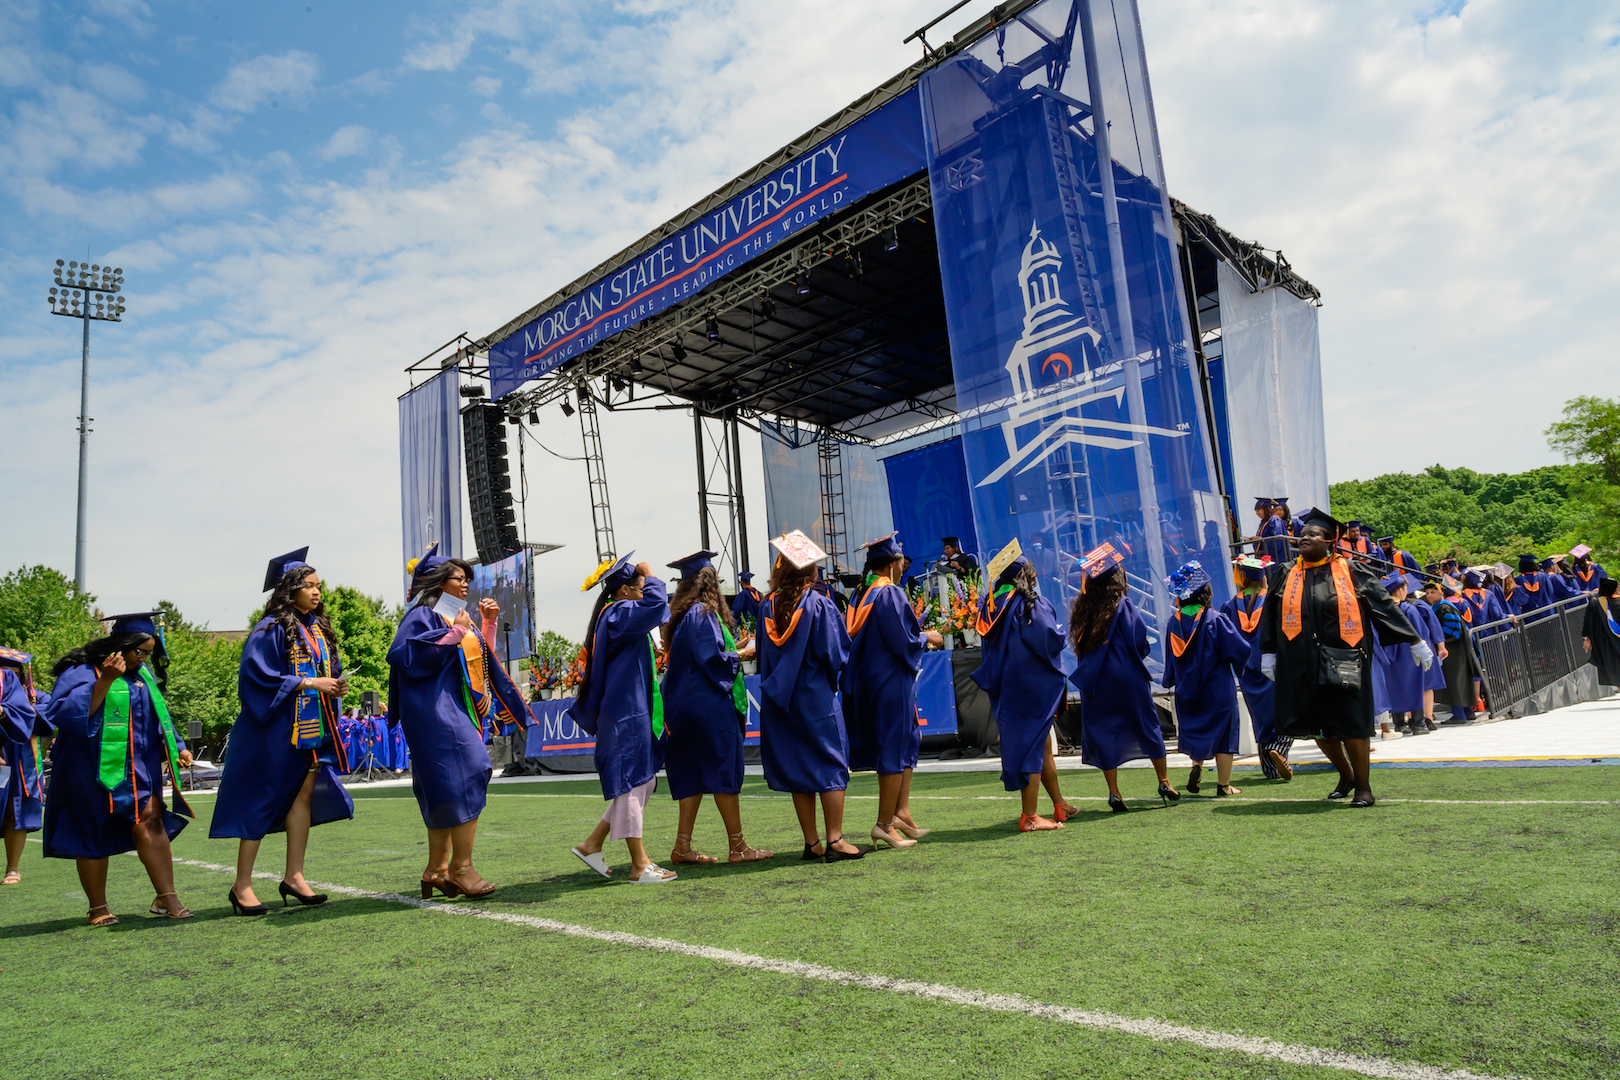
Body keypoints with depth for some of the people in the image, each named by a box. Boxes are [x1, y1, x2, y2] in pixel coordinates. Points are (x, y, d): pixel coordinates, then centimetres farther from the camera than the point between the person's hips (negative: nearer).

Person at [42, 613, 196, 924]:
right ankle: (98, 909, 20)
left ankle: (166, 899, -11)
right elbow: (68, 714, -21)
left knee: (150, 823, -9)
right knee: (95, 838, 6)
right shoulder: (82, 672, -8)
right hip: (95, 768, -4)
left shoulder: (143, 674, 13)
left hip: (137, 768, 5)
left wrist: (177, 746, 16)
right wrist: (105, 680, -28)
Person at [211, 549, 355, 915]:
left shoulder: (318, 627, 13)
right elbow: (257, 674, -17)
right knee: (262, 801, -1)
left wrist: (335, 686, 0)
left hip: (313, 727, 7)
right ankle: (242, 885, 7)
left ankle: (294, 877, 13)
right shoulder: (272, 628, -9)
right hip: (277, 727, -7)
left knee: (304, 795, 6)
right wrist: (308, 683, -19)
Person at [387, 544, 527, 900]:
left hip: (459, 711, 9)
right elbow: (406, 655, -22)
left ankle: (436, 870, 13)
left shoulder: (457, 618, 19)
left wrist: (489, 622, 12)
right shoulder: (423, 615, -6)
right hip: (437, 711, -9)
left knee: (447, 791, 8)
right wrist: (455, 635, -23)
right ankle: (461, 867, -12)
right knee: (465, 780, -16)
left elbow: (482, 657, 24)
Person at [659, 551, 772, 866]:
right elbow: (712, 658, -20)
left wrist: (733, 650, 22)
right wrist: (741, 654, -4)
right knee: (724, 771, -4)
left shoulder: (683, 614, 15)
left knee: (694, 775, 10)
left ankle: (683, 846, 10)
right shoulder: (703, 613, -14)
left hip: (687, 705, 9)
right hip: (710, 706, -9)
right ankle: (738, 847, 2)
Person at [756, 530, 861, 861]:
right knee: (831, 767, 3)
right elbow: (836, 653, -10)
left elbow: (763, 655, 9)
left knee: (798, 770, 10)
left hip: (780, 700, 4)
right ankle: (835, 840, 0)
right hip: (816, 697, -4)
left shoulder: (768, 606, 1)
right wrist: (831, 678, 8)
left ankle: (811, 842, 13)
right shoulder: (819, 604, -11)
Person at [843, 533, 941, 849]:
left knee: (908, 740, 17)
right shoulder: (891, 594, -16)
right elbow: (903, 641, -20)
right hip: (892, 681, -9)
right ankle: (885, 824, 3)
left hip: (868, 678, 9)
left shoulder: (863, 594, 10)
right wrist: (927, 637, 0)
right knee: (895, 747, -2)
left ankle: (901, 811, 16)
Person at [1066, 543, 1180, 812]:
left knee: (1104, 732, 6)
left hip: (1096, 681, 3)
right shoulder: (1124, 607, -10)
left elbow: (1078, 645, 8)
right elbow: (1141, 643, -10)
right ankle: (1164, 782, 21)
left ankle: (1114, 792, 4)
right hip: (1128, 679, -3)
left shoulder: (1082, 609, 1)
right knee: (1147, 726, 13)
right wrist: (1137, 655, 9)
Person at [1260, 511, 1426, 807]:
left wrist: (1415, 641, 3)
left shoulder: (1349, 572, 1)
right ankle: (1346, 775, 33)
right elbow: (1270, 616, 11)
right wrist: (1268, 653, 6)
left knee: (1351, 724, 0)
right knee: (1316, 725, 9)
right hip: (1302, 665, 3)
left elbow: (1385, 605, 3)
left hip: (1343, 662, -3)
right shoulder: (1286, 575, 7)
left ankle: (1363, 786, 16)